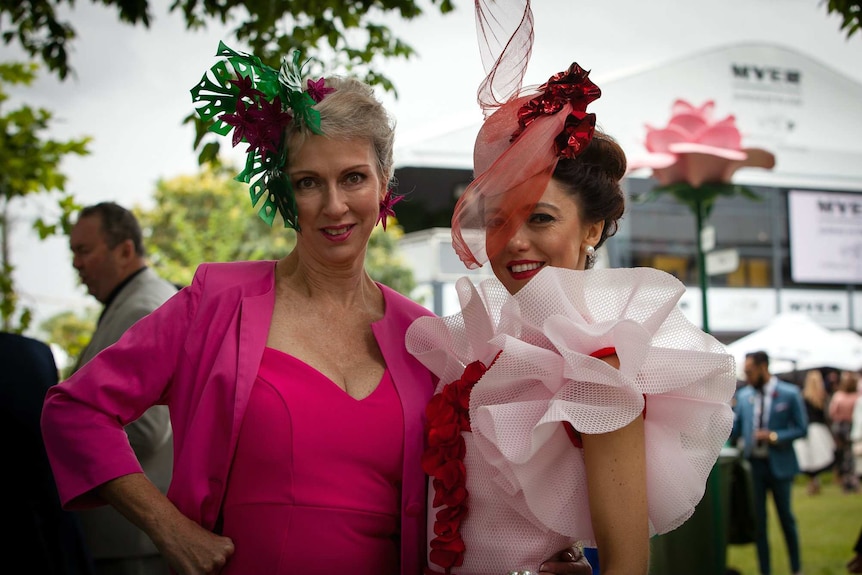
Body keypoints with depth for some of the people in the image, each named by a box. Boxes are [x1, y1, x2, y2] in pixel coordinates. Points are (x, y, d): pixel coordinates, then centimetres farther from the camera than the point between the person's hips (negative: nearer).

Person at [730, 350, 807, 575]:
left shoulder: (790, 394, -8)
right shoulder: (743, 395, 2)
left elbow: (801, 429, -6)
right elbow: (735, 432, 5)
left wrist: (774, 436, -18)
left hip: (779, 464, -3)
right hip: (753, 464, 3)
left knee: (786, 518, 10)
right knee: (758, 520, 7)